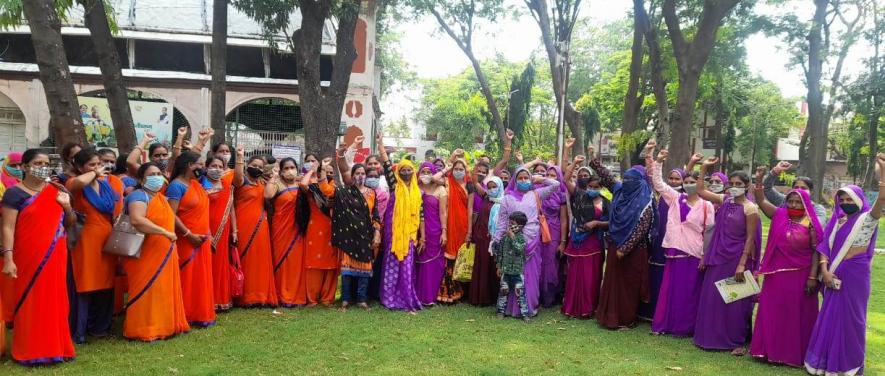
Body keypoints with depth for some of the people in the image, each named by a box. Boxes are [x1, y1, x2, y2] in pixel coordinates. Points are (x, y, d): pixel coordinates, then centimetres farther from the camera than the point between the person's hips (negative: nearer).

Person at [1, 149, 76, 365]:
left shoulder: (55, 191, 11)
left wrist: (67, 207, -4)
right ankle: (30, 352, 12)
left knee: (54, 302, 9)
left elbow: (69, 224, 17)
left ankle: (55, 347, 19)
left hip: (55, 258, 4)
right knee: (31, 303, 2)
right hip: (28, 259, -4)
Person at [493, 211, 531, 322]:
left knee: (520, 292, -4)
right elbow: (500, 252, 10)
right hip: (505, 269, 4)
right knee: (503, 290, 11)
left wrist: (512, 237, -25)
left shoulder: (521, 238, -8)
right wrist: (499, 266, 9)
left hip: (517, 270, -4)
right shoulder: (505, 237, 4)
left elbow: (520, 249, -27)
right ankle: (501, 310, 23)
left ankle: (525, 313, 3)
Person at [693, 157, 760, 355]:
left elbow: (750, 238, -12)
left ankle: (738, 341, 14)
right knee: (712, 297, 9)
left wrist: (742, 264, -18)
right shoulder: (724, 201, 6)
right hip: (718, 256, 6)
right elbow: (700, 191, 12)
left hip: (737, 257, -6)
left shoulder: (750, 208, -10)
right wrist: (704, 168, 6)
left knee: (735, 301, 1)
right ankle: (713, 337, 21)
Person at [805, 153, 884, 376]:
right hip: (834, 275, 5)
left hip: (855, 275, -5)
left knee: (850, 317, 3)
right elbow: (824, 248, 6)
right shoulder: (836, 221, 10)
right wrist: (825, 271, -8)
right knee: (830, 316, 10)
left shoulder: (867, 219, -5)